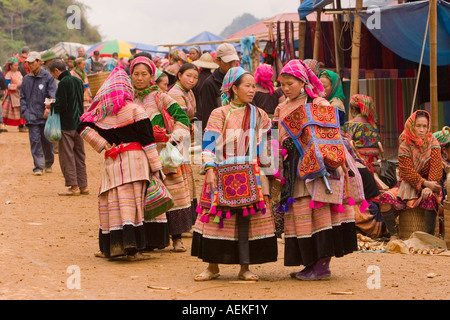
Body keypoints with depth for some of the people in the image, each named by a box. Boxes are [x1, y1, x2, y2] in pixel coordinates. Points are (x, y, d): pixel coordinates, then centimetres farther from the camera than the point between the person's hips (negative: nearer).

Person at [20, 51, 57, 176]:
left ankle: (48, 164, 26)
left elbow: (53, 95, -7)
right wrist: (25, 112, 2)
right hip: (32, 116, 2)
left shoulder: (48, 77, -4)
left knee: (47, 141, 6)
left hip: (46, 115, -2)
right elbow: (22, 97, 14)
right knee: (35, 141, -5)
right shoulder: (26, 79, 8)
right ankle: (38, 166, -1)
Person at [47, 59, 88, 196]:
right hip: (79, 123, 8)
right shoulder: (78, 81, 9)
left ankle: (73, 186, -3)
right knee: (79, 155, 12)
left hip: (67, 125, -8)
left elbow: (61, 106, -20)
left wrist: (51, 106, 0)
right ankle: (83, 185, 14)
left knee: (66, 155, -1)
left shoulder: (63, 83, -16)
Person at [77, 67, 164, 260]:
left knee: (112, 202, 8)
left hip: (112, 162, 3)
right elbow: (148, 141, -5)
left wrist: (104, 146, 1)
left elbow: (83, 128, -3)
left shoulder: (100, 112, 4)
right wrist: (156, 166, -2)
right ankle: (132, 249, -10)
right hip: (134, 158, -3)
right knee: (131, 202, -5)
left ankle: (110, 247, 9)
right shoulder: (135, 110, -4)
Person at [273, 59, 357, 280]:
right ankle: (311, 263, 9)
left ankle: (323, 264, -9)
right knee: (299, 213, 5)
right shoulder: (283, 108, 17)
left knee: (317, 210, -10)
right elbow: (279, 139, 24)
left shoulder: (318, 105, -4)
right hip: (293, 169, 7)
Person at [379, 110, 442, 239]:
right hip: (408, 184, 1)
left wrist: (429, 186, -24)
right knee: (385, 198, -23)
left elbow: (436, 167, -9)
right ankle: (393, 235, -14)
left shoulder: (432, 142, -2)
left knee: (430, 198, -36)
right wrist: (424, 183, -27)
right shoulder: (404, 146, -6)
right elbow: (407, 172, -13)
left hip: (428, 183, -1)